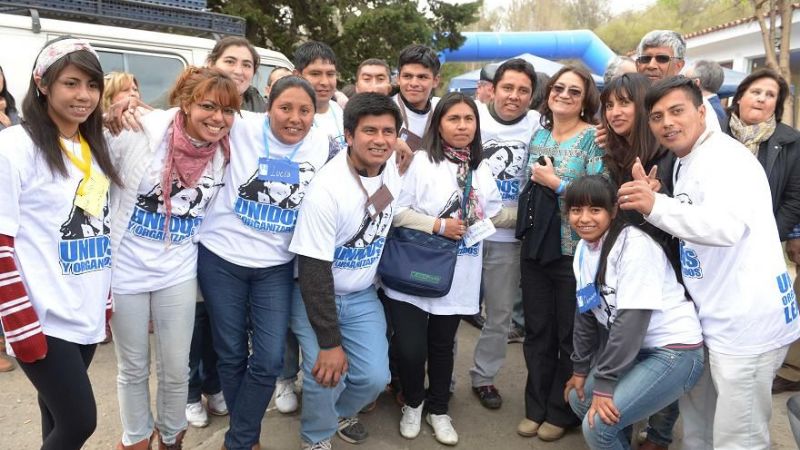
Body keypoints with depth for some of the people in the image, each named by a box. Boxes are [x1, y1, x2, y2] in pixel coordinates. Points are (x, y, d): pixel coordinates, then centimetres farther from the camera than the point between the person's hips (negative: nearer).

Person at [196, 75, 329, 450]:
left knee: (268, 360, -1)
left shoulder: (323, 145, -1)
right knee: (231, 354, 12)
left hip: (276, 267, 2)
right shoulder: (242, 128, -10)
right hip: (221, 258, -1)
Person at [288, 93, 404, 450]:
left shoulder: (394, 167, -10)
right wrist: (330, 342, -22)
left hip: (362, 295, 5)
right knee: (326, 375, -15)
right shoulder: (327, 190, -27)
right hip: (314, 296, -5)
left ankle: (342, 412, 34)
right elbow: (314, 272, -24)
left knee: (375, 377, -1)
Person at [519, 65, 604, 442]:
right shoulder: (539, 135, 10)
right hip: (535, 247, 6)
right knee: (537, 332, 13)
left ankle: (562, 412, 26)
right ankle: (536, 407, 29)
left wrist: (554, 182, -17)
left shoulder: (593, 137, -8)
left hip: (574, 251, -5)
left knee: (571, 336, 9)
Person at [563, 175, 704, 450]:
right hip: (632, 349, 8)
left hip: (674, 351, -8)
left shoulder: (635, 246, -23)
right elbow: (586, 313, 9)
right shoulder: (584, 248, 2)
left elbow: (631, 321, -25)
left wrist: (604, 383, -22)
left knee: (598, 424, -15)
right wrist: (581, 367, 8)